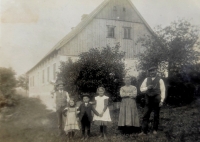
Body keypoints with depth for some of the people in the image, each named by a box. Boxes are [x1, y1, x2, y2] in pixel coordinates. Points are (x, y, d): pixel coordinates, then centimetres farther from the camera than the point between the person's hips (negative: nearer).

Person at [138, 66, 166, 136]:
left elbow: (163, 91, -3)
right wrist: (147, 88, -10)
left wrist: (162, 100, -11)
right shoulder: (146, 79, 10)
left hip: (156, 99, -2)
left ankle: (155, 130, 21)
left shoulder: (160, 80, 2)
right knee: (145, 115, -2)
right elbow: (141, 88, 10)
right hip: (148, 100, 2)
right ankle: (144, 131, -1)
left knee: (156, 116, 7)